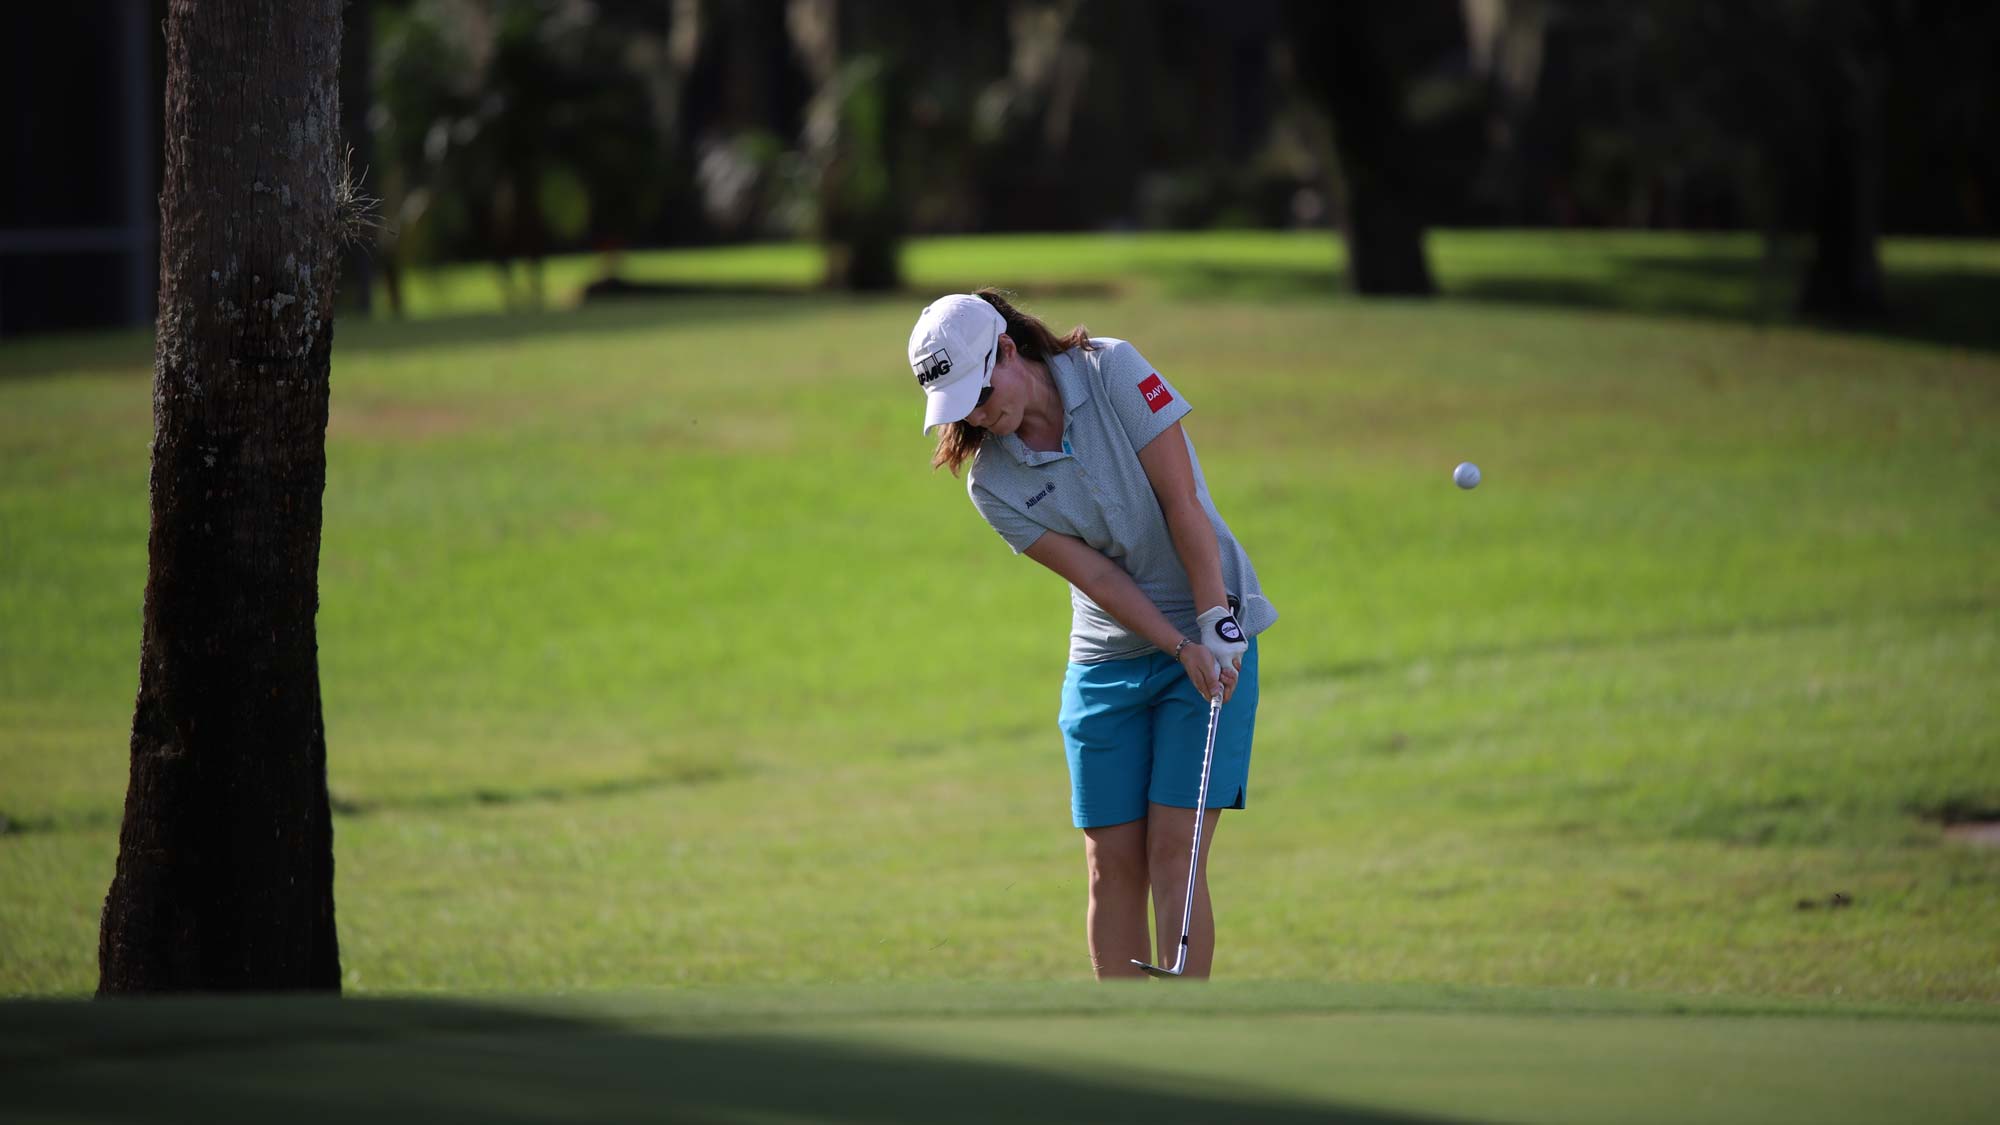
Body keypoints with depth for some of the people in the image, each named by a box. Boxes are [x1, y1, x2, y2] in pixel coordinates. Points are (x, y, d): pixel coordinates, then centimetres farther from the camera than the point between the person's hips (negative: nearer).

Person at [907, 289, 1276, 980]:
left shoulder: (1114, 372, -13)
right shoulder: (992, 484, -5)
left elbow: (1182, 505, -14)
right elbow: (1097, 575, -9)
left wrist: (1217, 624, -18)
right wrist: (1182, 648, -19)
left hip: (1213, 637, -3)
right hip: (1107, 660, 3)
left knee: (1173, 851, -10)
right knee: (1113, 863, -1)